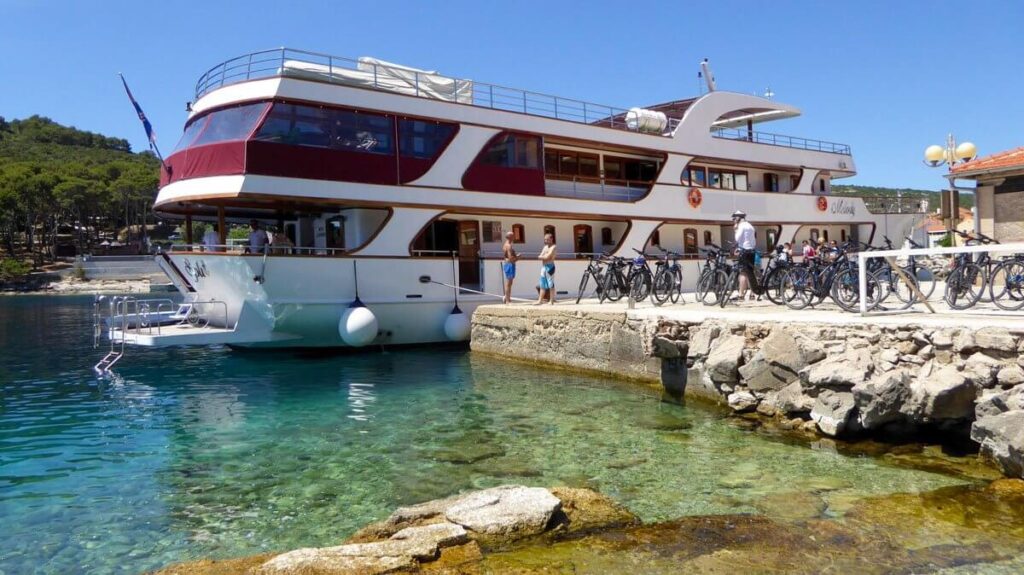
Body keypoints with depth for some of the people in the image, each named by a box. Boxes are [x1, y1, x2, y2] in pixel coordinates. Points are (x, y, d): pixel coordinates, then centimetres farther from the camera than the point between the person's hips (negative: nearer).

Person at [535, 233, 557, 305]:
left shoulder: (553, 247, -5)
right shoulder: (545, 247, 19)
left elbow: (547, 257, -15)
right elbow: (539, 257, 10)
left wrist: (542, 257, 1)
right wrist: (544, 257, -8)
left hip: (550, 266, -8)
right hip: (543, 266, 8)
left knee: (551, 284, -5)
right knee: (542, 285, 8)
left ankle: (551, 301, -3)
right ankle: (540, 300, 10)